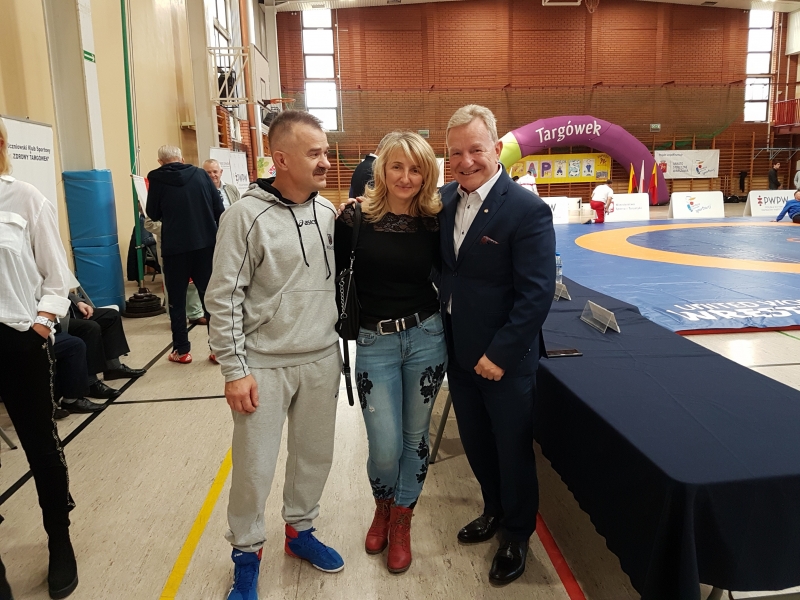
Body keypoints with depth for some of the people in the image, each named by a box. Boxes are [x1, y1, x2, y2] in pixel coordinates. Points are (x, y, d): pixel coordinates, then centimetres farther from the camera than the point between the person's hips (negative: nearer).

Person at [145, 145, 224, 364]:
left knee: (177, 299, 10)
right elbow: (219, 208, 3)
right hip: (205, 243, 2)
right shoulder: (200, 174, 4)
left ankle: (181, 350, 15)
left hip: (175, 247, -2)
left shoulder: (157, 179, -2)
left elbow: (153, 214, 7)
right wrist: (219, 237, 13)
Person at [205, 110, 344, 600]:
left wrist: (337, 342, 10)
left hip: (322, 360, 5)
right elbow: (224, 297, -11)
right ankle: (247, 554, 29)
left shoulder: (328, 211, 3)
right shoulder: (247, 215, -12)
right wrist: (235, 369, -12)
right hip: (265, 365, -5)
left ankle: (300, 530, 39)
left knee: (316, 454, 16)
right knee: (254, 467, 5)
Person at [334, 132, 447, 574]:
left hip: (426, 338, 2)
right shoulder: (356, 216, -5)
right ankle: (382, 506, 36)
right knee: (385, 448, 1)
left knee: (415, 438, 12)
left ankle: (401, 520, 36)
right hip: (374, 343, -1)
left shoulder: (433, 221, -1)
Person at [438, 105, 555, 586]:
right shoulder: (446, 199, 1)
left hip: (504, 359, -5)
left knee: (513, 450, 12)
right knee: (476, 441, 21)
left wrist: (500, 355, -18)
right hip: (459, 351, 6)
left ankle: (517, 536, 36)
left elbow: (537, 294, -18)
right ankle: (495, 510, 46)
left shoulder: (529, 210, -17)